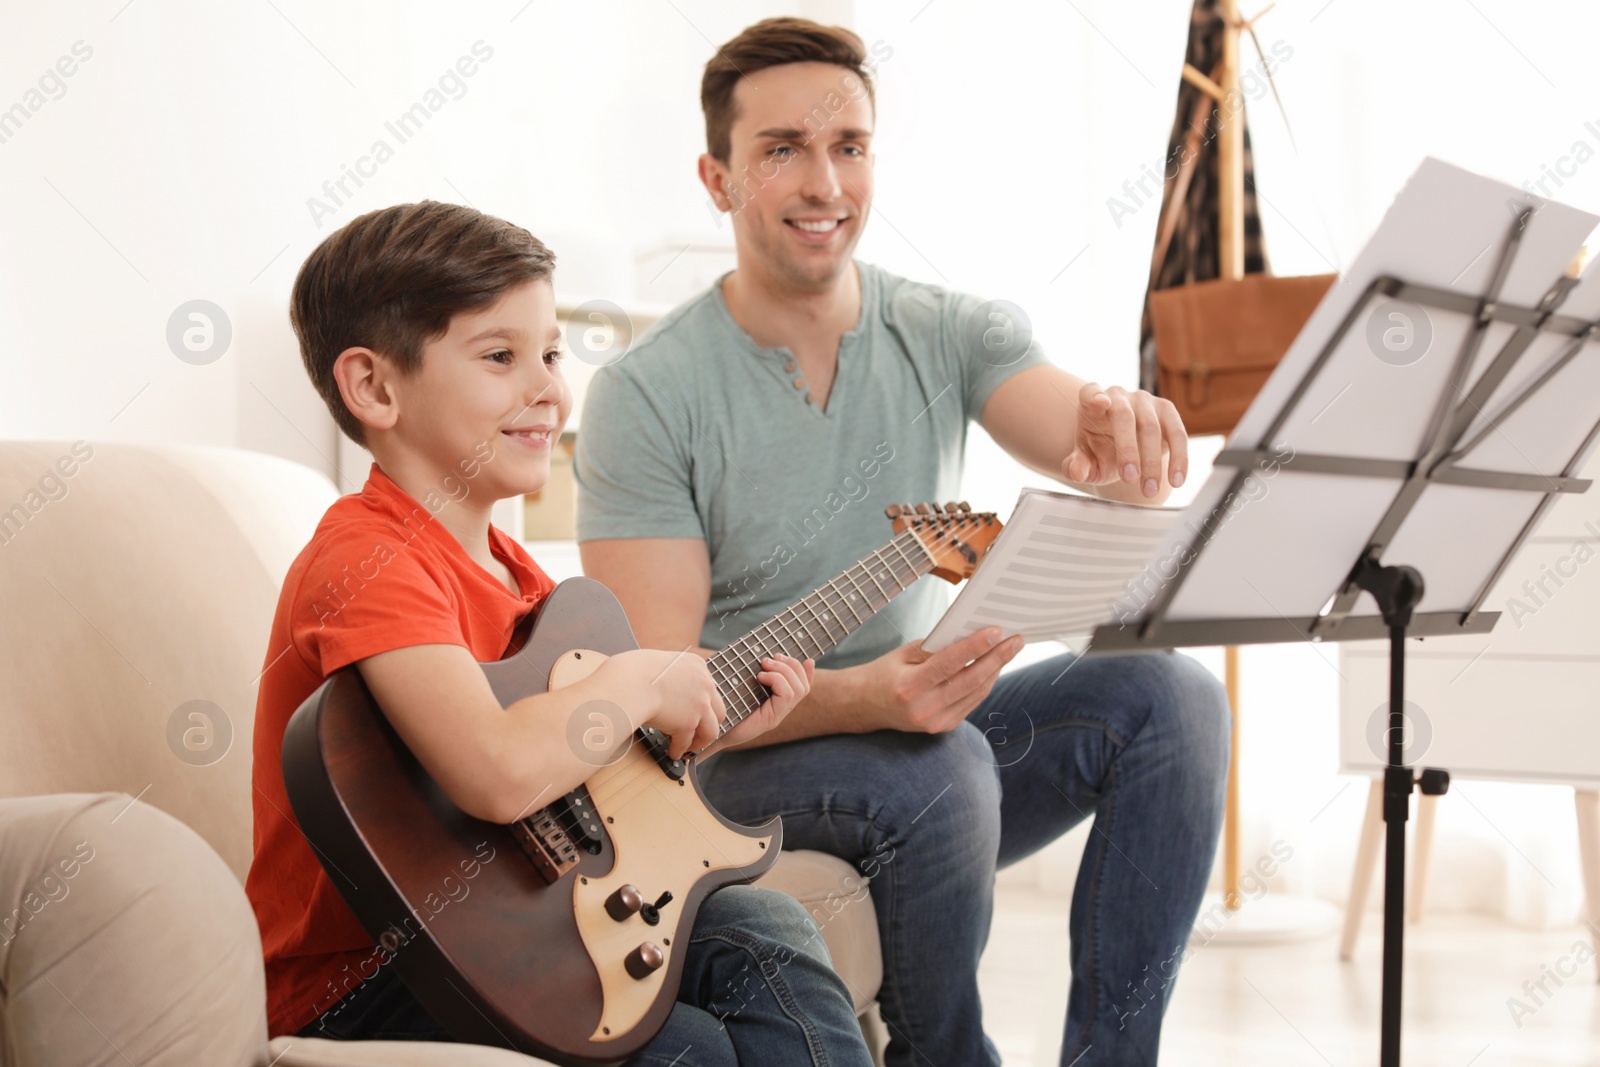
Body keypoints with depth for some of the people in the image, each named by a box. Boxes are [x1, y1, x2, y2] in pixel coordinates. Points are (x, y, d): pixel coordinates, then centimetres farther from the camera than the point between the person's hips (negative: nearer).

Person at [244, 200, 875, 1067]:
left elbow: (568, 766, 16)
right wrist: (639, 681, -22)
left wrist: (709, 729, 3)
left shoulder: (503, 565, 10)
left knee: (762, 933, -4)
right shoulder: (370, 559, -22)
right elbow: (499, 775, -38)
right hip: (361, 989, -9)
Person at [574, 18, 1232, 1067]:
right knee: (940, 771, -34)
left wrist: (1127, 434, -42)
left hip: (925, 719, 5)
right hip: (736, 770, -4)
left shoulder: (947, 334, 0)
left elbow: (1089, 444, -16)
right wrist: (866, 698, -34)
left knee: (1171, 694, -19)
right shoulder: (645, 397, -12)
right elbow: (656, 690, -18)